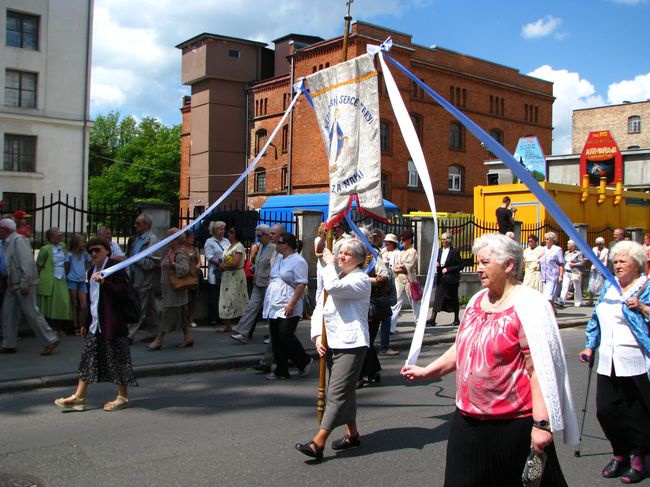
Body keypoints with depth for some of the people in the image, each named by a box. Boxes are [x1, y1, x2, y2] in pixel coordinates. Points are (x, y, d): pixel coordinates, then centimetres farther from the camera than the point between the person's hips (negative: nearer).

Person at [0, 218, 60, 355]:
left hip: (23, 285, -9)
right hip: (13, 285, 9)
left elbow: (27, 262, -21)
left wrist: (24, 284, -23)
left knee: (31, 312, -6)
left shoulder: (18, 240, -13)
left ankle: (51, 340, 2)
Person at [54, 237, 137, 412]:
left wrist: (104, 281, -26)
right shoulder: (92, 271, 18)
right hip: (95, 325, 8)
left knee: (118, 359, 0)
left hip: (112, 323, -8)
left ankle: (123, 397, 9)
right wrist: (86, 323, 22)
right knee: (87, 358, 8)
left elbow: (123, 291, -16)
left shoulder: (115, 267, -7)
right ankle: (79, 397, 13)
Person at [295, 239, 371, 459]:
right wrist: (317, 336, 0)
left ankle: (318, 443, -13)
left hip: (351, 344, -9)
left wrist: (328, 263, -8)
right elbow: (319, 308, 14)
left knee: (337, 393, -10)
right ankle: (352, 434, 29)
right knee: (344, 391, 16)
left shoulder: (361, 280, -6)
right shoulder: (336, 277, 20)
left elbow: (333, 286, -25)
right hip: (331, 343, 9)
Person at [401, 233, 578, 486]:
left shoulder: (528, 305, -13)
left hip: (513, 425, -7)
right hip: (468, 420, 7)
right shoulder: (477, 300, 11)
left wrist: (541, 423, -22)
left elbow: (540, 369, -18)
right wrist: (425, 371, 17)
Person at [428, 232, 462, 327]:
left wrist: (448, 269, -16)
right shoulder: (439, 251, 11)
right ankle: (432, 319, -7)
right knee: (437, 299, -3)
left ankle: (456, 319, 21)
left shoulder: (454, 252, -7)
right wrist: (436, 265, -4)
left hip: (451, 280, -4)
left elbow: (460, 265, -9)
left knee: (453, 300, 7)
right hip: (441, 279, 5)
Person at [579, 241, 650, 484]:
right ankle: (620, 454, 25)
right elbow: (596, 318, 21)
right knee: (606, 410, 6)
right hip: (608, 364, 6)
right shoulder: (609, 286, 15)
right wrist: (590, 346, 17)